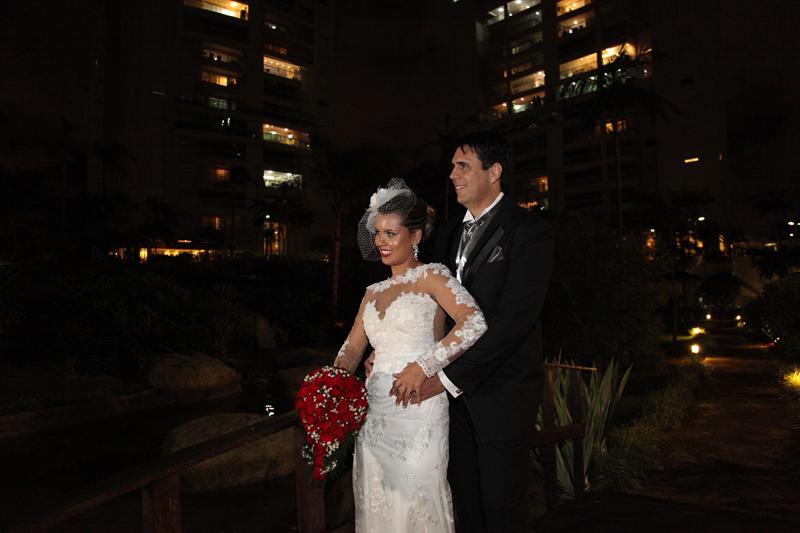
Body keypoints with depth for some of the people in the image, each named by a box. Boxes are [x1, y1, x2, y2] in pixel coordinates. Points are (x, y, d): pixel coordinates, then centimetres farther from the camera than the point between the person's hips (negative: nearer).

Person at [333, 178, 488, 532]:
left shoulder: (430, 275, -3)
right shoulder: (374, 292, 16)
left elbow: (474, 323, -17)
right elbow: (353, 347, 13)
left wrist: (423, 366, -20)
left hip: (418, 409, -6)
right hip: (374, 411, 6)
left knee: (414, 502, 1)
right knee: (376, 503, 11)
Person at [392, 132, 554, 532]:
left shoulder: (528, 231, -10)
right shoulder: (449, 233, 13)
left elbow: (515, 317, -19)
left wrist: (450, 377, -20)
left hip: (501, 390, -6)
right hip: (453, 388, 6)